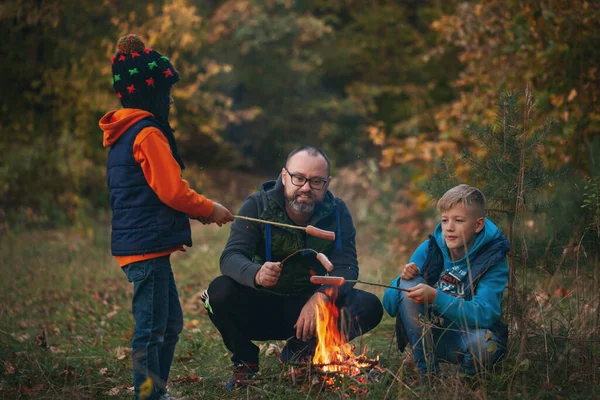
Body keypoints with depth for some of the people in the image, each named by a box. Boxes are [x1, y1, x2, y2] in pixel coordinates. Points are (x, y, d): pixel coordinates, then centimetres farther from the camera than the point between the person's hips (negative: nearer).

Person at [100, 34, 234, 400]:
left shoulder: (123, 134, 15)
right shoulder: (148, 133, -15)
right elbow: (172, 190, -17)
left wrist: (199, 211, 13)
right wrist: (210, 210, -1)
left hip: (136, 241, 10)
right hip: (148, 244, -10)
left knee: (170, 323, 18)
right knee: (152, 327, -4)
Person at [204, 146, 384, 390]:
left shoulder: (337, 212, -5)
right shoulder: (257, 206, -11)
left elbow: (346, 267, -14)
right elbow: (230, 257, -23)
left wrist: (321, 296, -36)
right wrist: (256, 274, -47)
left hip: (310, 306, 2)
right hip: (260, 310, -2)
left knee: (369, 307, -21)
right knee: (220, 292, -32)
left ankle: (299, 353, 3)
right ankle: (245, 363, -3)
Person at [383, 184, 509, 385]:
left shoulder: (493, 260, -13)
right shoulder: (429, 249, -4)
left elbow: (484, 314, -28)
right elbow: (390, 305, -4)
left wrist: (436, 297, -38)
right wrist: (404, 279, -25)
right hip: (430, 335, 3)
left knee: (483, 343, -38)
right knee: (410, 285, -21)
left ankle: (466, 377, 1)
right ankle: (427, 373, -17)